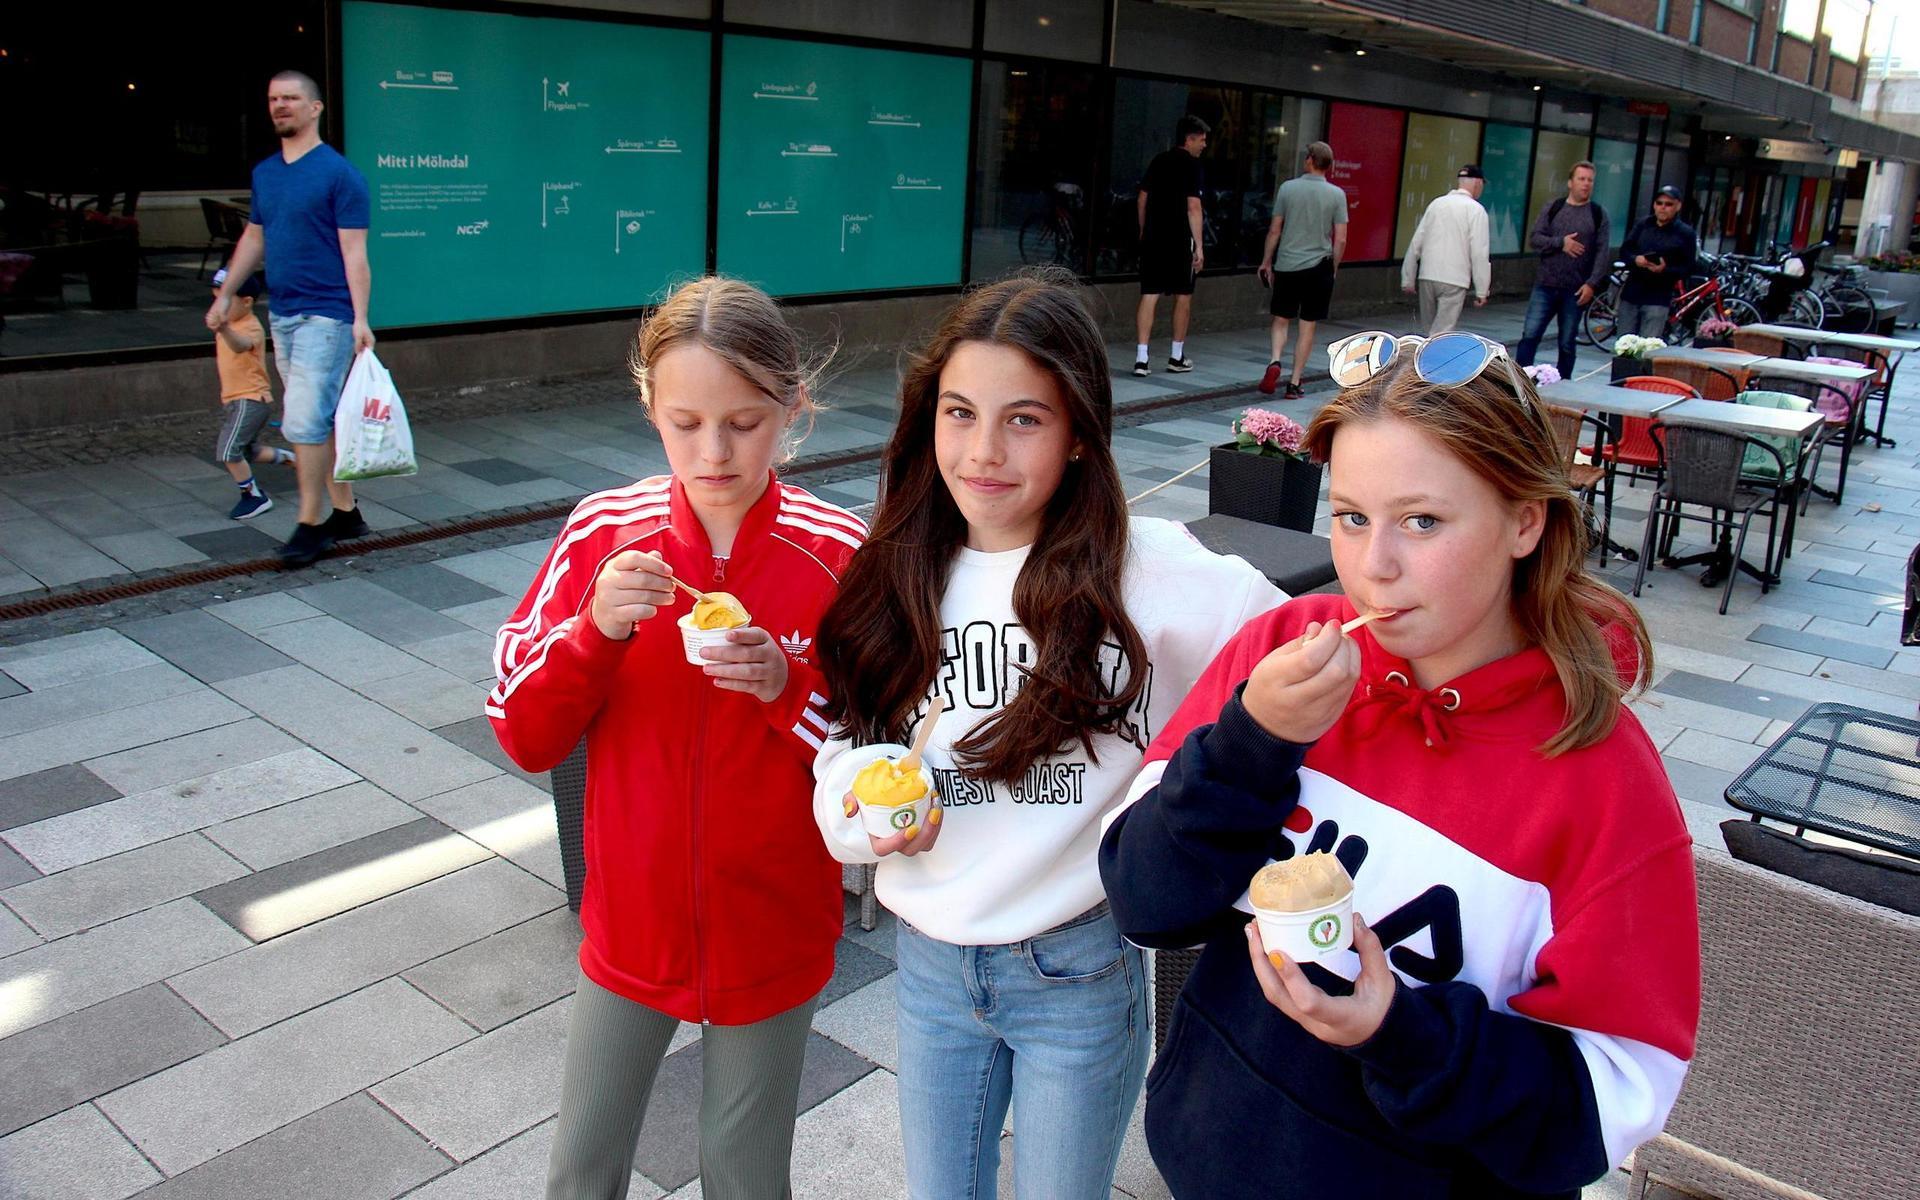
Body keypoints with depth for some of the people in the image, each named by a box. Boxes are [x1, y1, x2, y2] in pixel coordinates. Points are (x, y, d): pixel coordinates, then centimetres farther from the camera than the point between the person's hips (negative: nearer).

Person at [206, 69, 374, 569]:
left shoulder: (338, 173, -8)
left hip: (326, 315, -7)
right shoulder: (264, 172, 13)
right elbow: (254, 237, 23)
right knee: (321, 420, 12)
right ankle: (345, 513, 21)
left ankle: (311, 524, -2)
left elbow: (354, 251, -12)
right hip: (283, 314, 7)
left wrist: (360, 318, -19)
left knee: (304, 420, -11)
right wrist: (225, 294, 21)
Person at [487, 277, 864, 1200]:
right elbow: (524, 739, -8)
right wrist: (595, 629, -25)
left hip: (771, 932, -1)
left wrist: (787, 687, -25)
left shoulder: (836, 555, -14)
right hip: (631, 922, 2)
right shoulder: (604, 533, -10)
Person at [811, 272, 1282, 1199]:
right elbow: (843, 751, 2)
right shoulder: (898, 580, -2)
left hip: (1079, 973, -3)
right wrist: (868, 803, -18)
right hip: (928, 960, 4)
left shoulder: (1151, 571, -17)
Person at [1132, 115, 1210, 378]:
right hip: (1179, 239, -5)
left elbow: (1142, 199, 14)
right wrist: (1199, 246, -12)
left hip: (1152, 238, 5)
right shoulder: (1192, 165, -6)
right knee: (1183, 297, 9)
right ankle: (1177, 357, 17)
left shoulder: (1158, 161, 12)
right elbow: (1193, 207, -13)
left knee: (1149, 296, 1)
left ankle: (1142, 358, -7)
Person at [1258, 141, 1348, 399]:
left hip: (1287, 265, 0)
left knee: (1281, 320, 14)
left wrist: (1266, 262, 12)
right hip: (1318, 266, 0)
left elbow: (1275, 230, 1)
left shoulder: (1288, 188, -3)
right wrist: (1333, 268, 11)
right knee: (1307, 327, 6)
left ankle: (1275, 362, -11)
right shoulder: (1337, 194, -3)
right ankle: (1295, 383, 6)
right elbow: (1341, 239, -3)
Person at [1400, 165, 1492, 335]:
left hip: (1427, 277, 5)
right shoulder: (1476, 210, -5)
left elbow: (1416, 244, 10)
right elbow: (1479, 253, -9)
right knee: (1441, 334, -5)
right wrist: (1481, 290, -4)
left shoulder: (1436, 204, 10)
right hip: (1454, 282, -5)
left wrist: (1408, 279, 15)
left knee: (1430, 331, 17)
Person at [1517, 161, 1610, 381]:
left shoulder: (1598, 214, 5)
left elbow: (1603, 253, -1)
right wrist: (1561, 243, -14)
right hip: (1545, 286, 1)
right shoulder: (1552, 209, 8)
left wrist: (1592, 284, -12)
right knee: (1529, 336, -6)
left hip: (1576, 290, 0)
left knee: (1567, 344, 6)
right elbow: (1534, 239, 0)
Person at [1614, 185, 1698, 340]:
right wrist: (1635, 259, -14)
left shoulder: (1685, 233, -1)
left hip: (1658, 299, -4)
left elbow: (1688, 268, -4)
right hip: (1631, 294, 4)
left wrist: (1665, 269, -22)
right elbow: (1624, 250, 9)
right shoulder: (1642, 224, 10)